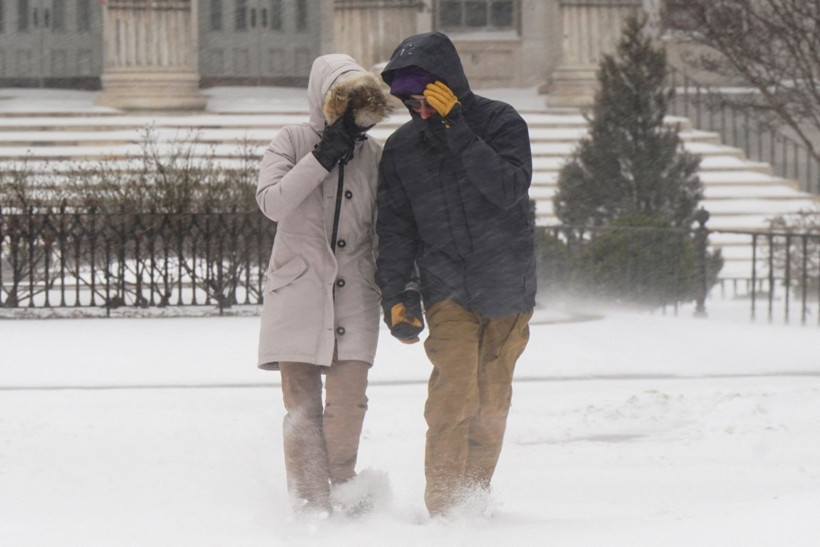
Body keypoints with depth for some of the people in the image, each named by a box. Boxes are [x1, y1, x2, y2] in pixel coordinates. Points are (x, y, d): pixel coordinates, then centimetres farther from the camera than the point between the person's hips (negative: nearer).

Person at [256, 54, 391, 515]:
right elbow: (272, 201, -12)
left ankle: (342, 487, 13)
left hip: (354, 297, 2)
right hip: (298, 292, -1)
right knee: (303, 408, -4)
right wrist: (323, 156, -15)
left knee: (348, 401, -9)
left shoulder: (375, 155, 11)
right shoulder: (294, 142, 3)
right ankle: (311, 505, 2)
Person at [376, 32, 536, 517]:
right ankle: (444, 505, -19)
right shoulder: (402, 149, 3)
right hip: (448, 291, 0)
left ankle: (475, 496, 22)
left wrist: (456, 131, -24)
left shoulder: (500, 123, -5)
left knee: (492, 399, 7)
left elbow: (508, 190, -21)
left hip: (509, 290, 0)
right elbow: (395, 228, 7)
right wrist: (396, 295, -4)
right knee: (454, 387, -18)